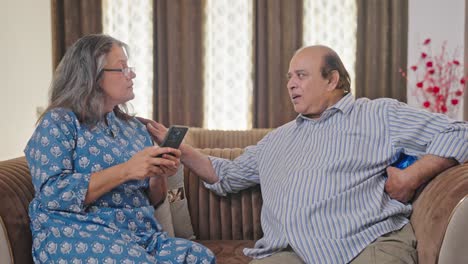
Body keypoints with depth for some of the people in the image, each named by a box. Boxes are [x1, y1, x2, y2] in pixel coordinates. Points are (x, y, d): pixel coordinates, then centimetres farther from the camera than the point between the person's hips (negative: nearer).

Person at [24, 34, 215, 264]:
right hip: (76, 234, -5)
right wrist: (125, 170, -20)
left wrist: (160, 174, -5)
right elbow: (51, 194, -15)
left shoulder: (134, 127, 17)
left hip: (141, 233, 5)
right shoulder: (59, 122, -1)